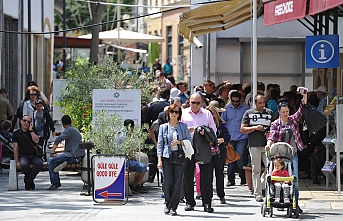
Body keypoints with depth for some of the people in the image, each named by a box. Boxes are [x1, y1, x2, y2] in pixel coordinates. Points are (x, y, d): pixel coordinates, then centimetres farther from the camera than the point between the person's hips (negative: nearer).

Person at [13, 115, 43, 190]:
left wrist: (31, 130, -7)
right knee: (24, 164, -36)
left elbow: (36, 140, -10)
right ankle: (30, 182, -10)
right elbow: (15, 148, 4)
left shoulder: (33, 131, 11)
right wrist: (17, 161, -6)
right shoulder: (16, 133, 8)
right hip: (23, 156, -1)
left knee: (39, 163, -33)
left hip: (34, 155, 1)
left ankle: (27, 180, -16)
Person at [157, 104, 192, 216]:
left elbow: (189, 141, 7)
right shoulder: (163, 127, 8)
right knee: (167, 182, -8)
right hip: (167, 157, 0)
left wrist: (180, 142, -11)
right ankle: (167, 203, 14)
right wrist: (159, 160, -1)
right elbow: (160, 144, 7)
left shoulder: (183, 126, 8)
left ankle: (173, 207, 3)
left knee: (177, 183, -5)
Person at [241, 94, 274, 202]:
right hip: (254, 145, -2)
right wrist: (255, 128, -9)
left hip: (267, 144, 2)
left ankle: (262, 184, 18)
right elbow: (242, 129, 5)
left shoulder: (270, 113, 14)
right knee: (256, 170, -1)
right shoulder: (249, 113, 8)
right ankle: (258, 194, 2)